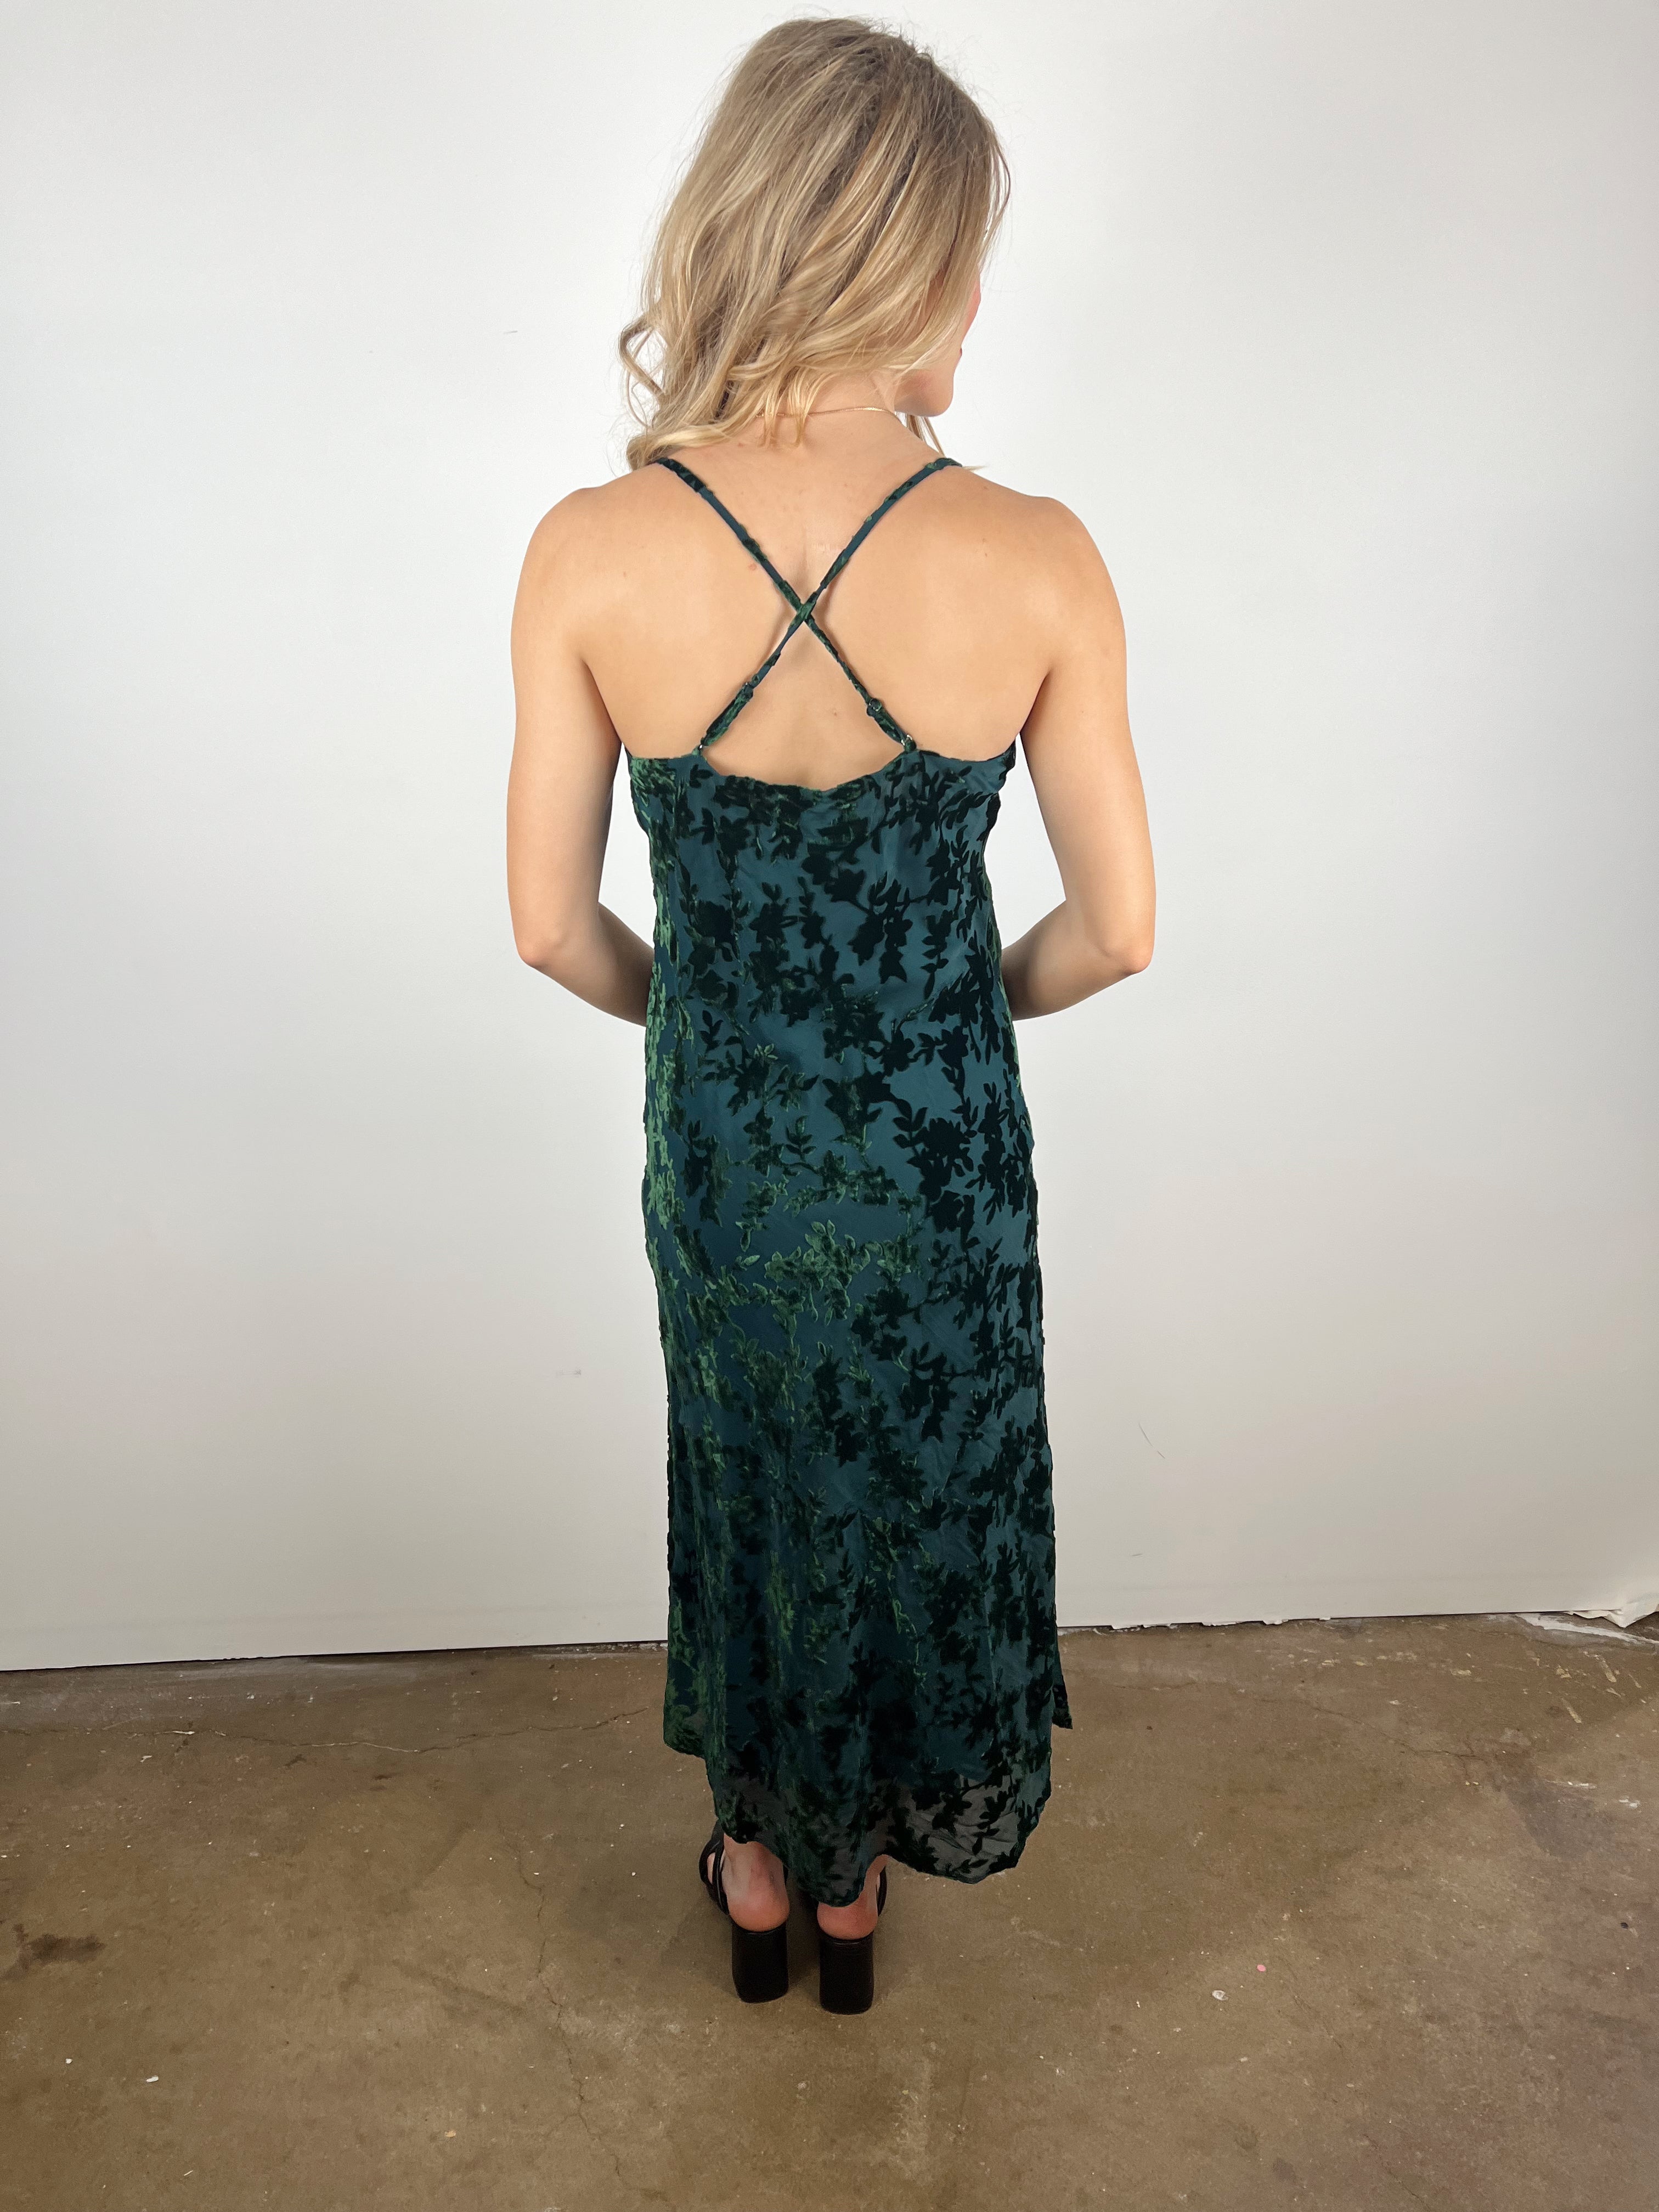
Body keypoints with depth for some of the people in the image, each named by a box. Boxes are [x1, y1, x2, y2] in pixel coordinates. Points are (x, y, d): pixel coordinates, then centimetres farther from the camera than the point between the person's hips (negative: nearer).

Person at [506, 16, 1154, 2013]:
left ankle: (759, 1864, 50)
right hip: (940, 1147, 0)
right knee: (923, 1496, 25)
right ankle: (858, 1885, 49)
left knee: (754, 1488, 26)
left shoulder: (589, 554, -16)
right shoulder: (1036, 560, -18)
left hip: (722, 1139, 1)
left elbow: (552, 924, -8)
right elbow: (1117, 925, -9)